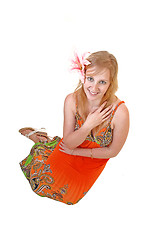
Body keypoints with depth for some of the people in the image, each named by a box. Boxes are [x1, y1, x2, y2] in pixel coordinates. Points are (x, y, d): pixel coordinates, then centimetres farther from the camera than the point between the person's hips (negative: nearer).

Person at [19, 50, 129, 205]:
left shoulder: (120, 112, -31)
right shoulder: (72, 100, -22)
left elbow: (112, 151, -16)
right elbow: (69, 143, -15)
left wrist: (75, 151, -12)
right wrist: (88, 126, -35)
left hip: (95, 160, -1)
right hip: (70, 149, 2)